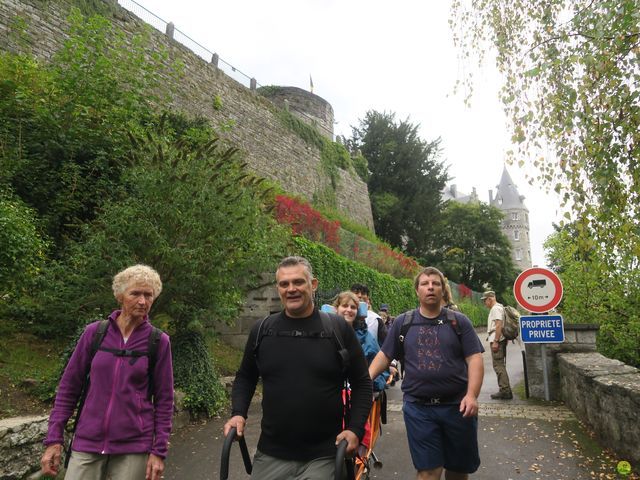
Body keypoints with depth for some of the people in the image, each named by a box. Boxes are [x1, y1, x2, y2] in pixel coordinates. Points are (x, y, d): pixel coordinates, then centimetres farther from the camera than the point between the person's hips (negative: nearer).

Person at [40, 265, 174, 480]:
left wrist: (159, 451, -5)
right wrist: (54, 439, 1)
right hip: (87, 443, 1)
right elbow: (68, 388, 5)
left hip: (134, 447, -1)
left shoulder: (159, 342, -5)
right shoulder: (94, 332, -2)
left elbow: (164, 400, -2)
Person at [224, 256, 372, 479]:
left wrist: (355, 429, -9)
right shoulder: (262, 330, 1)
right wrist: (238, 413, -1)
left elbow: (361, 383, 1)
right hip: (271, 454, 3)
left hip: (324, 456, -2)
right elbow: (245, 377, 14)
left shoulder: (339, 329, -5)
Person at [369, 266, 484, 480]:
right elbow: (384, 355, 7)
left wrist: (472, 395, -16)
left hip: (457, 406, 1)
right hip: (418, 408, 0)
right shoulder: (402, 322, 4)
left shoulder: (459, 321, 1)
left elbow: (474, 359, -3)